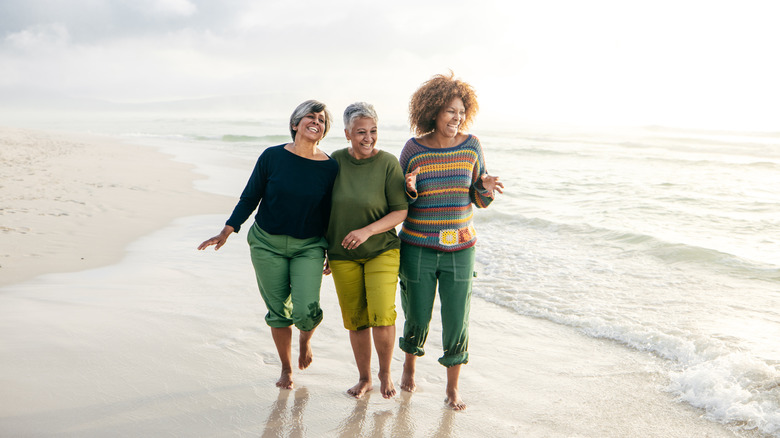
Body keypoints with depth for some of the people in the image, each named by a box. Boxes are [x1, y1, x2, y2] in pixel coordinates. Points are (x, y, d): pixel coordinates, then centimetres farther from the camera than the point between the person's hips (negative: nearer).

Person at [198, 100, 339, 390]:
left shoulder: (330, 167, -4)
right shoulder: (272, 157, -6)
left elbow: (330, 213, 4)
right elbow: (250, 198, 1)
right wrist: (227, 231, -7)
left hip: (309, 246, 0)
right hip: (267, 244, 0)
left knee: (307, 310, -14)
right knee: (278, 311, 6)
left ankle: (305, 338, 24)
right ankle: (286, 369, 29)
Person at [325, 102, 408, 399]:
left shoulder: (388, 163, -9)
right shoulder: (335, 161, -1)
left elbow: (401, 212, -9)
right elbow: (325, 208, 9)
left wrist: (367, 231, -22)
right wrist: (323, 249, 11)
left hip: (381, 251, -2)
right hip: (343, 255, 3)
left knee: (382, 315, -14)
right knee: (355, 320, 6)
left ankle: (385, 372, 12)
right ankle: (364, 378, 25)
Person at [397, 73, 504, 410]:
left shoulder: (471, 145, -1)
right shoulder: (413, 149, -7)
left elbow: (479, 200, 6)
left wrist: (487, 188, -17)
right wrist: (411, 190, -21)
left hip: (459, 248, 1)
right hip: (418, 248, -1)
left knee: (457, 322, 0)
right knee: (418, 319, 9)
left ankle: (452, 388, 21)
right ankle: (409, 367, 41)